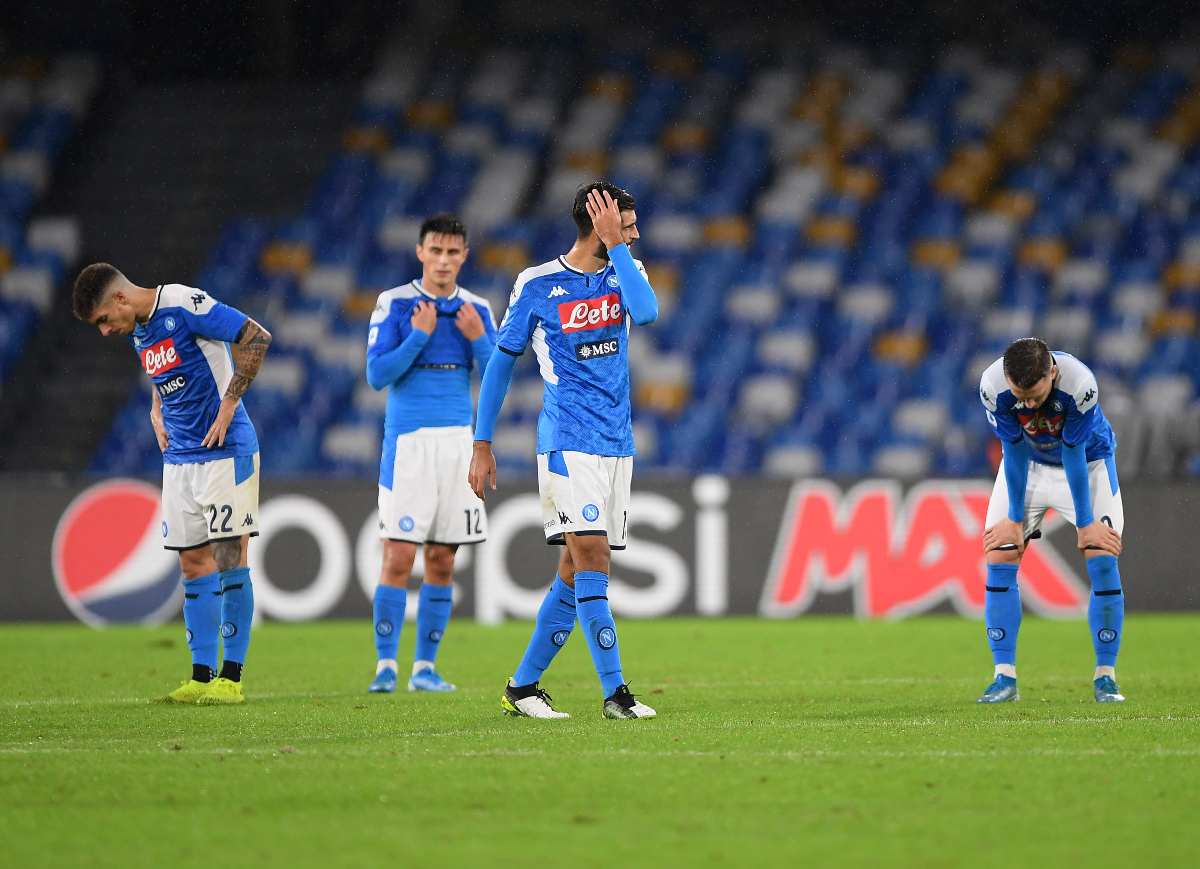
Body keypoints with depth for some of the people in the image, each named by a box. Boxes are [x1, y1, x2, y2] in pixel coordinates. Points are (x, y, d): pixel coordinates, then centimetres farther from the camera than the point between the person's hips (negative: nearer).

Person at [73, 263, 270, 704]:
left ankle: (231, 678, -6)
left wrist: (228, 403, -16)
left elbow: (257, 337, -17)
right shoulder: (136, 331, 11)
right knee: (193, 564, 6)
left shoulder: (184, 305, -15)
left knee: (229, 558, -7)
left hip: (225, 450, -8)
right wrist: (157, 412, 13)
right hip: (178, 456, 8)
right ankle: (201, 676, 9)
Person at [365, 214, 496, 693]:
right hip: (408, 442, -4)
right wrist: (420, 335, -15)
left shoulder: (477, 310, 9)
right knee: (399, 557, -9)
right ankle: (386, 666, -4)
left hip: (459, 441, 4)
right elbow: (377, 374, -8)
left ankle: (425, 666, 12)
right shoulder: (394, 304, -2)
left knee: (442, 561, 5)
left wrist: (478, 339, -9)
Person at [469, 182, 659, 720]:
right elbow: (500, 364, 5)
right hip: (567, 440, -5)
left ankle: (522, 687, 16)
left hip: (617, 443, 5)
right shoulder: (537, 285, -3)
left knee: (575, 571, 7)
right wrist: (482, 444, 5)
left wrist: (615, 246, -14)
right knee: (591, 558, -16)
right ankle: (614, 692, -18)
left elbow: (646, 312, -15)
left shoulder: (625, 271, 8)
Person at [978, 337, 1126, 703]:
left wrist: (1085, 522, -18)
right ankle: (1004, 677, -4)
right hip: (1027, 464, 2)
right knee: (999, 557, -8)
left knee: (1102, 558, -13)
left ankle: (1105, 676, -5)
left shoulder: (1080, 384, -37)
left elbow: (1073, 455, -27)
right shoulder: (993, 386, -32)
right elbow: (1014, 453, -20)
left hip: (1087, 459, -2)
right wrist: (1015, 518, -13)